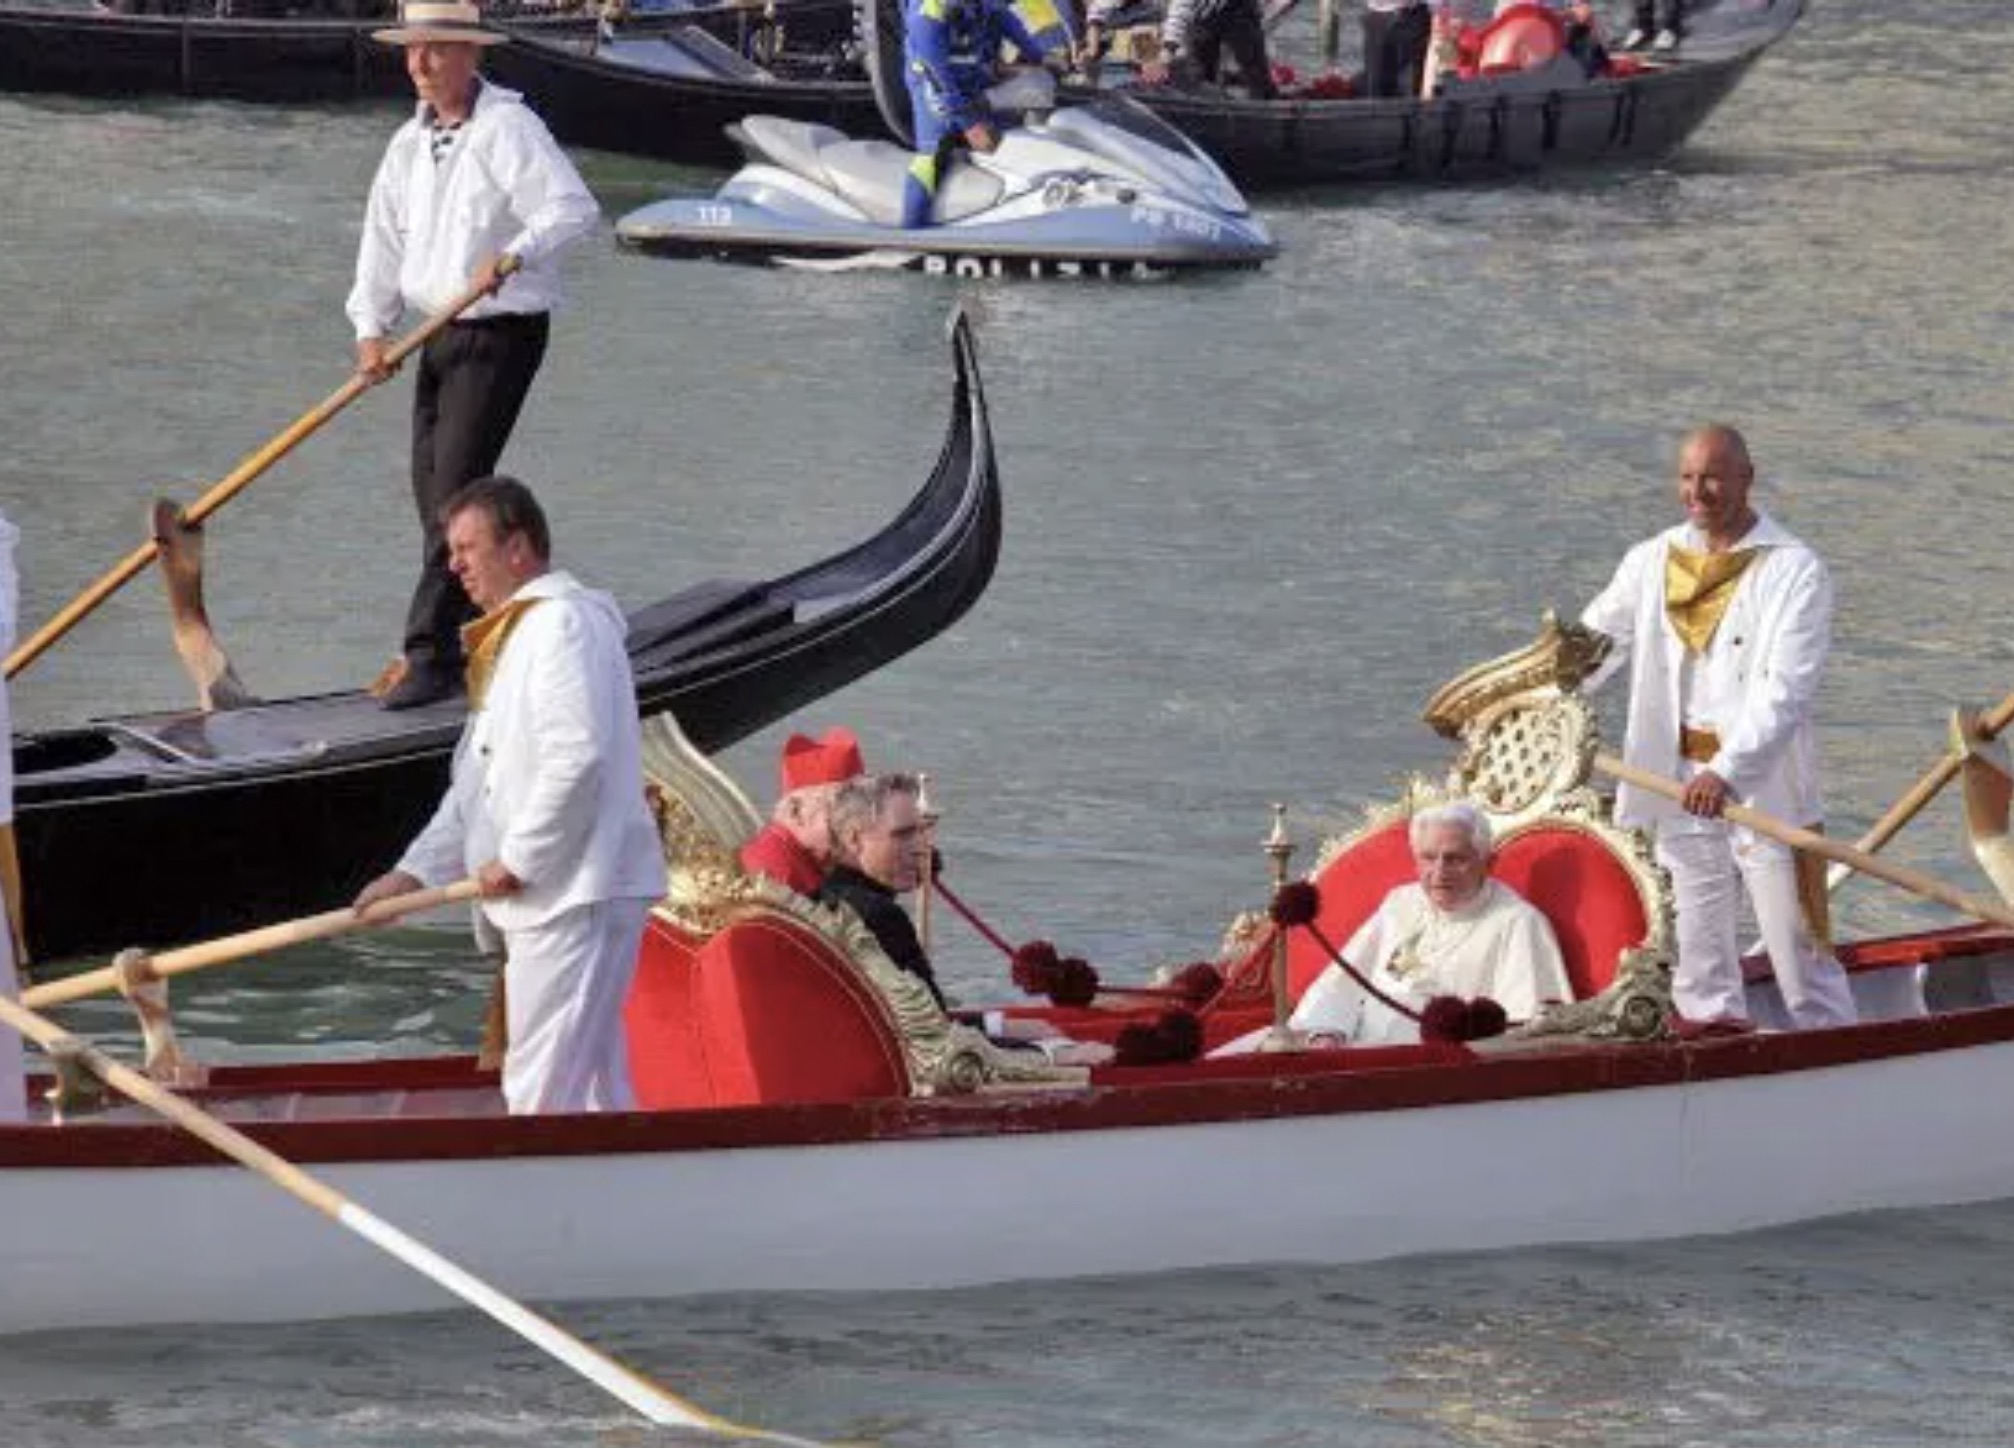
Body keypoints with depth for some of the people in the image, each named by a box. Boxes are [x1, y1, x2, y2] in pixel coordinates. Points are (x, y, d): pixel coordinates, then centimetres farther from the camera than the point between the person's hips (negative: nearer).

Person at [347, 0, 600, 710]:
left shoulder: (509, 130, -14)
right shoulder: (409, 144, 10)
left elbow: (572, 208, -24)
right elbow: (384, 239, 10)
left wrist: (513, 255, -37)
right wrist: (371, 328, -1)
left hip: (501, 334, -8)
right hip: (439, 336, 8)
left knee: (455, 491, -13)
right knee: (432, 490, 11)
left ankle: (432, 655, -13)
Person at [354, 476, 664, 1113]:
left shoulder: (564, 622, -11)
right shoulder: (509, 636, 23)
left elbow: (579, 756, -23)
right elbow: (477, 782, 25)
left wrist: (518, 859, -17)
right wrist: (416, 871, 15)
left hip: (577, 895, -11)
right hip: (548, 896, 11)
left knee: (543, 1087, -12)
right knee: (593, 1087, 12)